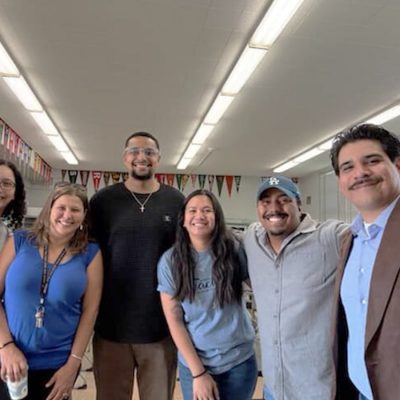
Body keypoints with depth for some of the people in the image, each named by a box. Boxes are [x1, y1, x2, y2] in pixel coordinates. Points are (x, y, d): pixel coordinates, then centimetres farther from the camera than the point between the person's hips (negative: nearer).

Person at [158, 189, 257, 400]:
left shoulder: (234, 251, -9)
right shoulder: (170, 261, -9)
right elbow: (175, 321, -8)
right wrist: (198, 372, -9)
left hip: (240, 361, 1)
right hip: (194, 364, 0)